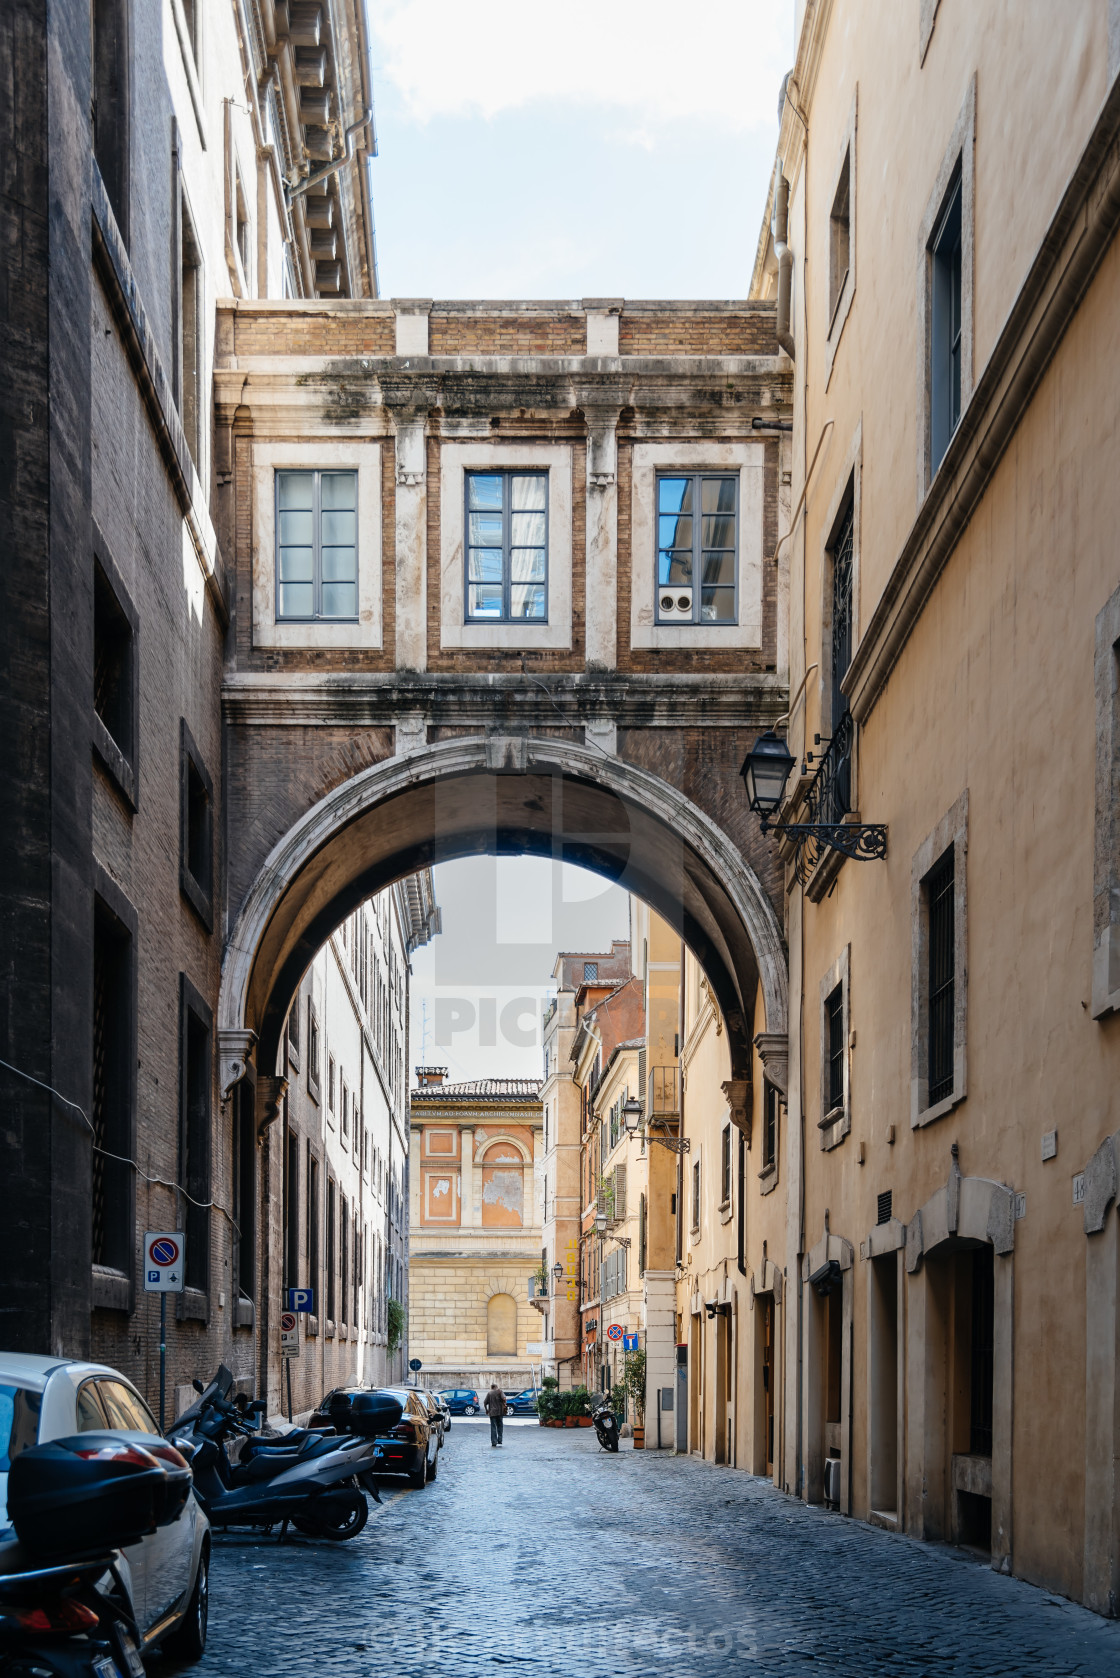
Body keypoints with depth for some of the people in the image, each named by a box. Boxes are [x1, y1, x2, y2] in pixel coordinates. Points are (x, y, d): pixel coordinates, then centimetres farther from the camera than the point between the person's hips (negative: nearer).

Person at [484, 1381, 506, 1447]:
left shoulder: (489, 1393, 3)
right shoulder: (499, 1391, -1)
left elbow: (485, 1402, -1)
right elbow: (504, 1398, -17)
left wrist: (486, 1410, 12)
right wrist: (504, 1405, 0)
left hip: (492, 1412, 0)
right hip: (499, 1411, 0)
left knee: (493, 1427, 3)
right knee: (499, 1426, 15)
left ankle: (494, 1442, -4)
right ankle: (499, 1440, 10)